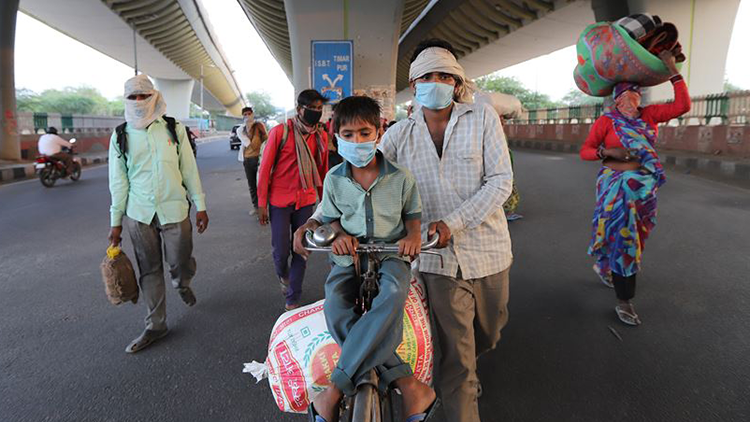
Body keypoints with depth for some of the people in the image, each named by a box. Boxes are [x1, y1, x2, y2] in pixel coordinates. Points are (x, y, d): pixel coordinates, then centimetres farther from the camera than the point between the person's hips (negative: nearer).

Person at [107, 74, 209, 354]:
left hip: (174, 210, -1)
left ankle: (182, 285, 42)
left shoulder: (174, 129, 0)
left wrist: (200, 206, 1)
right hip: (139, 214, 1)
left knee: (180, 263, 4)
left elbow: (189, 169, 2)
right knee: (149, 270, 9)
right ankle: (156, 325, 23)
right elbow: (118, 181, 6)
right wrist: (116, 221, 6)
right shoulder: (120, 136, 2)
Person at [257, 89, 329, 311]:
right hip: (280, 201, -3)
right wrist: (262, 203, -6)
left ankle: (293, 299, 22)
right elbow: (265, 167, -5)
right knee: (281, 250, 3)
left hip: (306, 201, 3)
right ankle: (283, 275, 38)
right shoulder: (281, 132, -8)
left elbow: (322, 170, 10)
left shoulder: (321, 135, 3)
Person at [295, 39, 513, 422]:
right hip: (439, 256, -1)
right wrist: (317, 218, -19)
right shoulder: (401, 134, 0)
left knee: (488, 333, 25)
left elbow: (501, 180, -10)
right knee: (455, 360, 1)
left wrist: (452, 222, -22)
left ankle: (465, 367, 58)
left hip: (487, 250, 2)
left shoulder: (482, 117, -3)